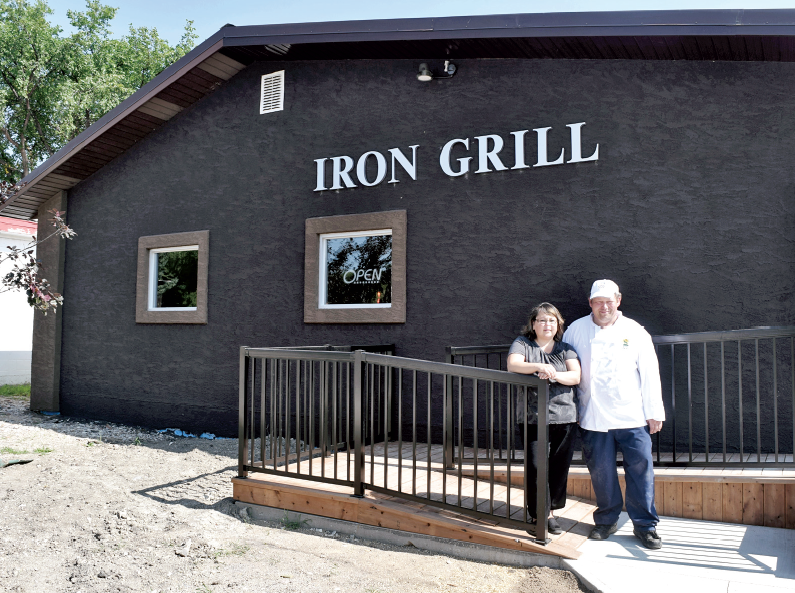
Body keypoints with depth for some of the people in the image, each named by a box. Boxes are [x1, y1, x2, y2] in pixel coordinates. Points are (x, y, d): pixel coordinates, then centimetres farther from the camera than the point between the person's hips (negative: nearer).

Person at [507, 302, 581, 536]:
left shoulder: (565, 348, 13)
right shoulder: (522, 344, 6)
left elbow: (576, 376, 0)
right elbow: (512, 365, -13)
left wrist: (554, 375, -18)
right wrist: (539, 367, -28)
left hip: (564, 417, 3)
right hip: (533, 418, -2)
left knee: (559, 466, 6)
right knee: (535, 467, -3)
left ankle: (550, 511, 22)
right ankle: (538, 514, 10)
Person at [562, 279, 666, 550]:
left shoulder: (635, 332, 5)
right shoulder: (577, 329, 5)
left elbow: (650, 373, 6)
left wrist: (654, 412, 3)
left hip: (632, 416, 0)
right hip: (593, 416, 1)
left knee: (641, 469, 0)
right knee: (601, 471, 7)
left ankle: (645, 524, 15)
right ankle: (606, 520, 25)